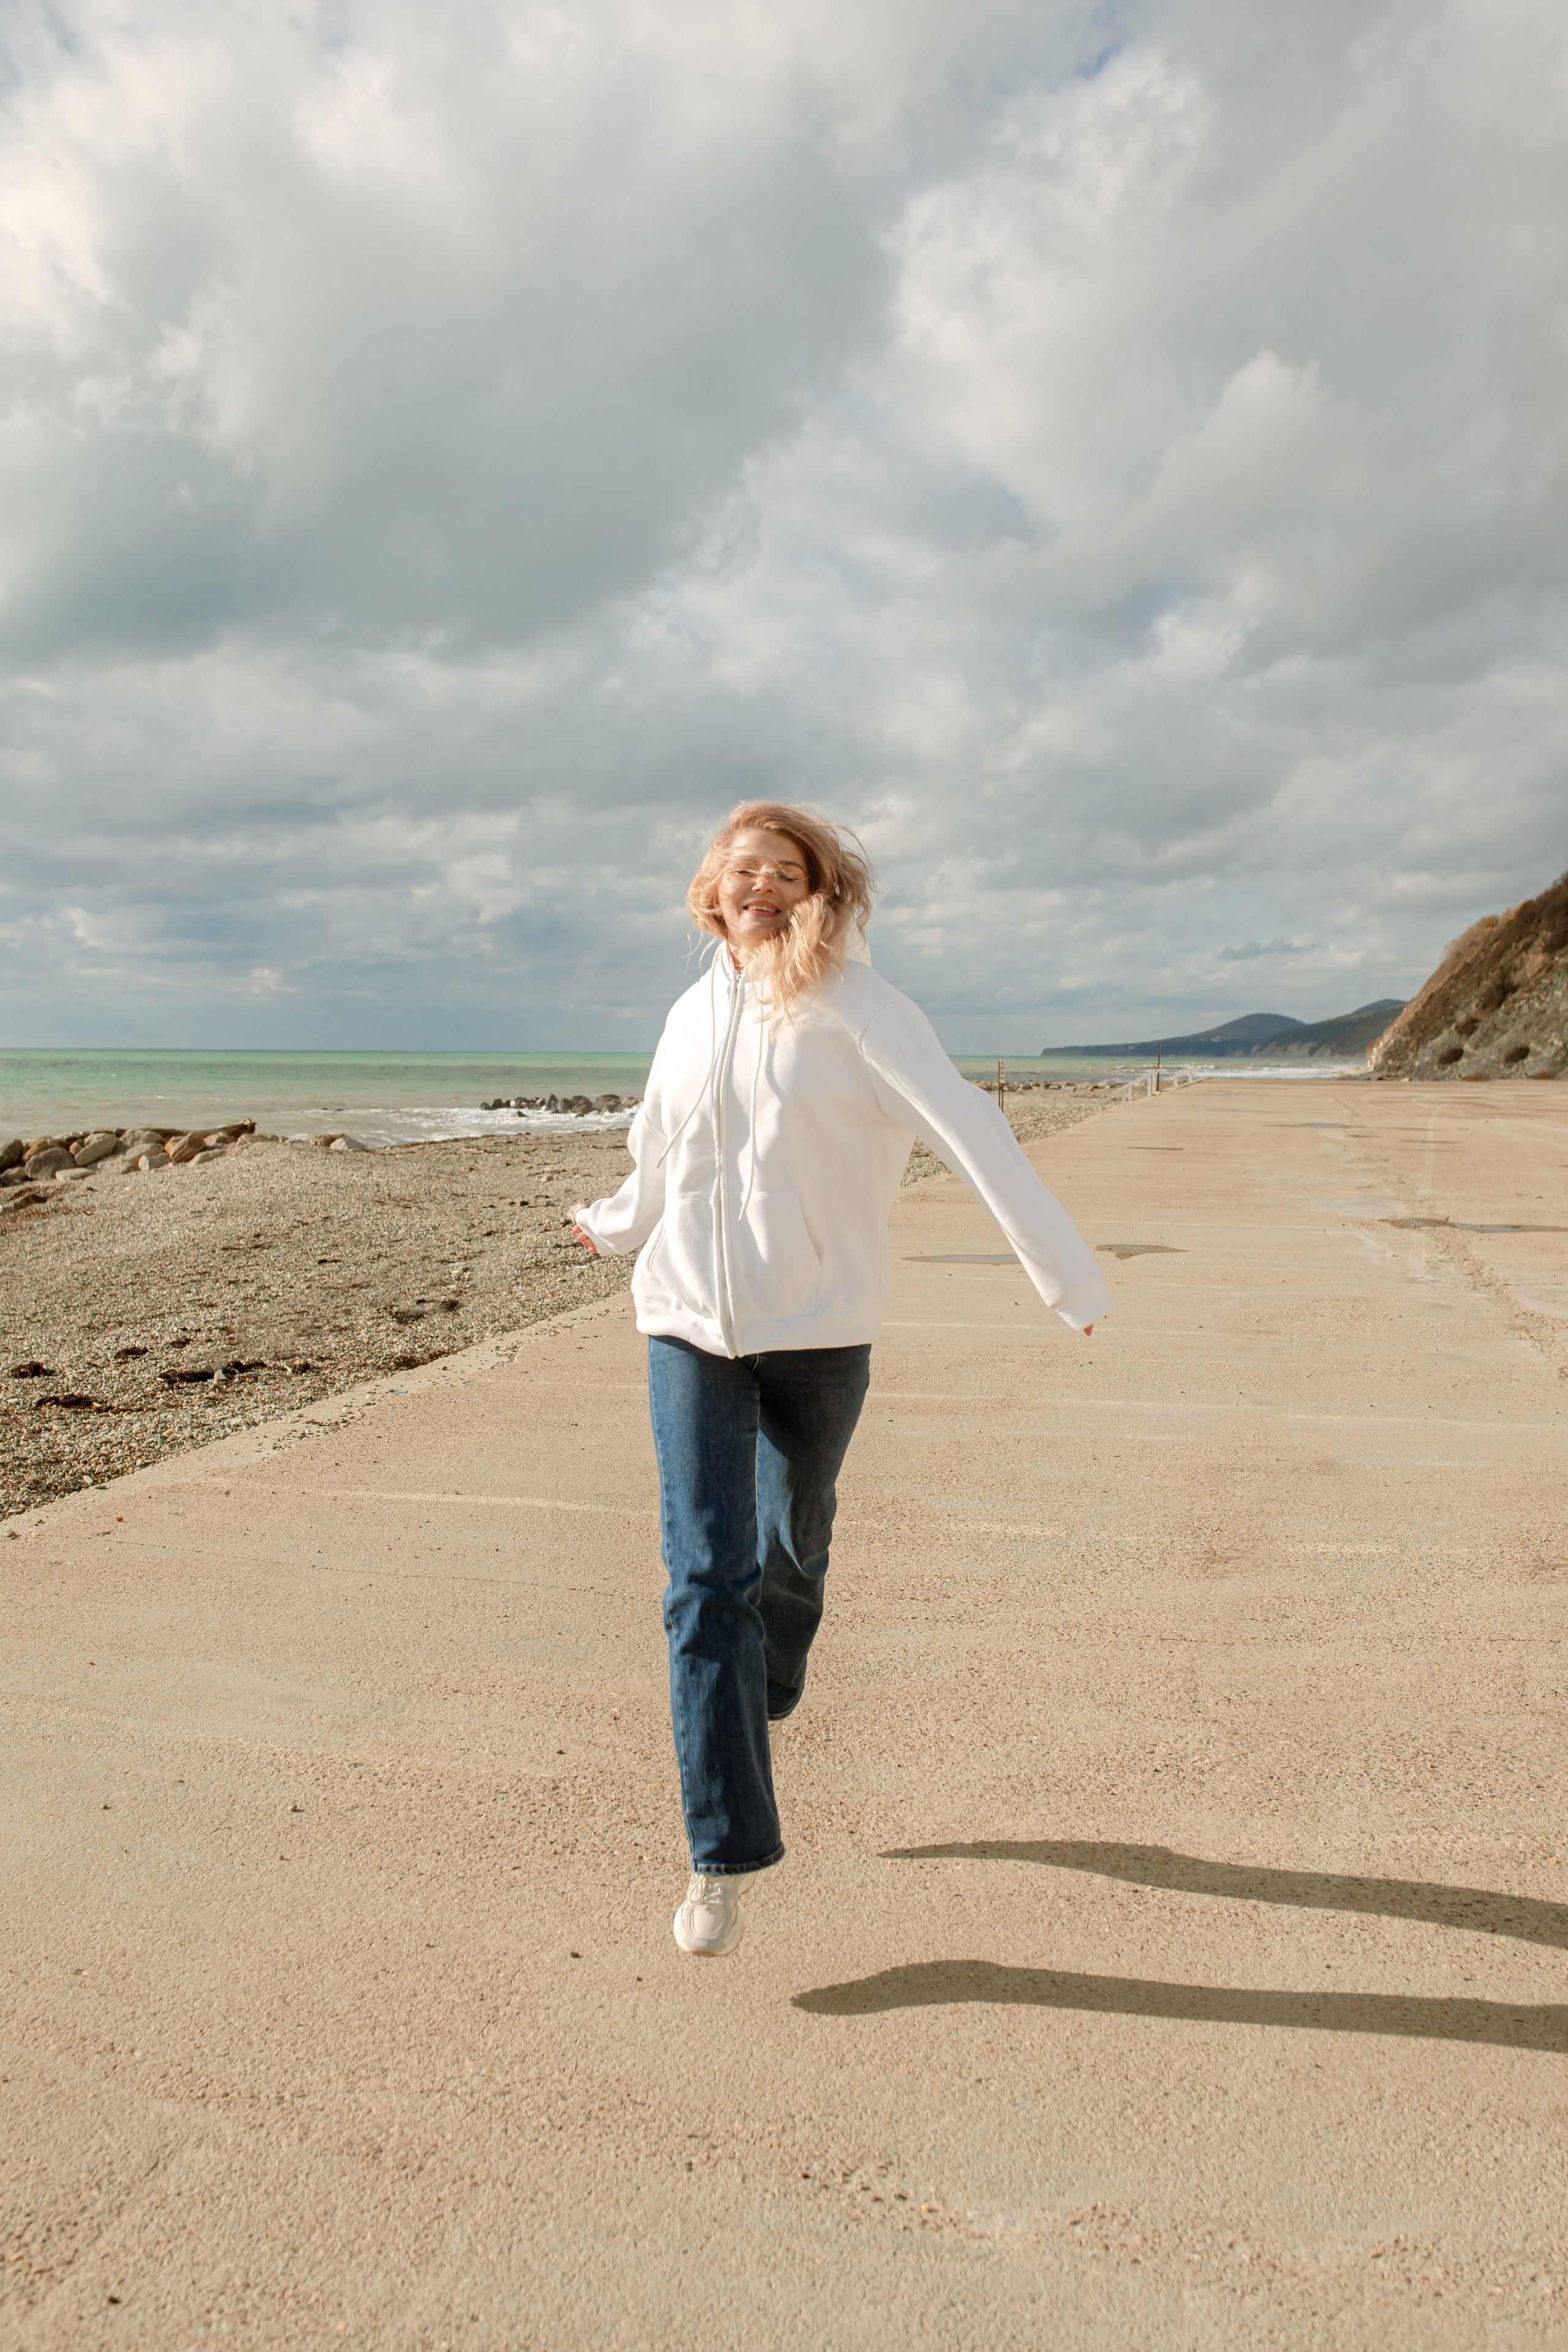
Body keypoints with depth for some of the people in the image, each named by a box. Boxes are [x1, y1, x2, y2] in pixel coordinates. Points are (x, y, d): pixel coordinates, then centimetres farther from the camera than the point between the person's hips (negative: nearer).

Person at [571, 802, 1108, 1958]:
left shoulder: (856, 1007, -8)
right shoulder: (694, 1015, 8)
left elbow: (968, 1130, -18)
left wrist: (1068, 1273, -26)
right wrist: (616, 1224, 42)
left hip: (819, 1328, -3)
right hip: (688, 1324, 3)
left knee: (792, 1545, 16)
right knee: (705, 1579, -4)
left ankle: (769, 1689, 50)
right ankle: (726, 1853, 5)